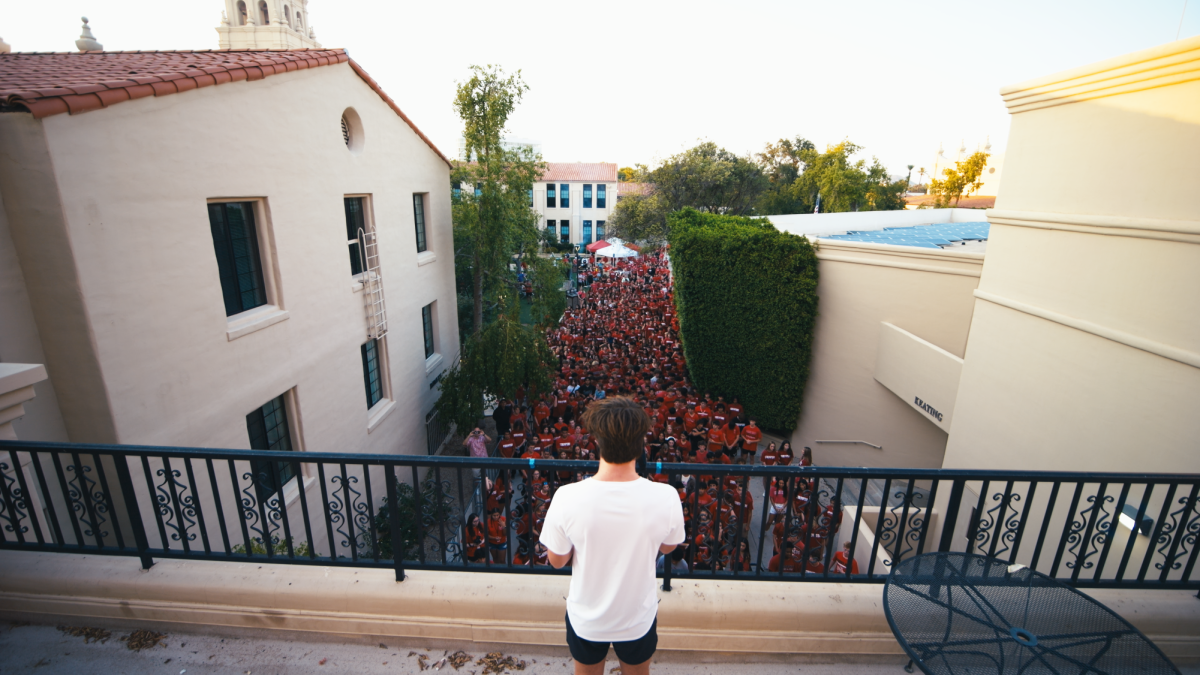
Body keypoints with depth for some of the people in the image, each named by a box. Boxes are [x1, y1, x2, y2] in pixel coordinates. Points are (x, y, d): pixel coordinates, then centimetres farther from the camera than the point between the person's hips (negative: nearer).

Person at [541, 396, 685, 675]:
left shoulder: (567, 498, -31)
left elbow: (557, 560, -13)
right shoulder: (666, 498, -29)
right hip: (638, 618, 1)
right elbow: (667, 547, -7)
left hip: (586, 619, 0)